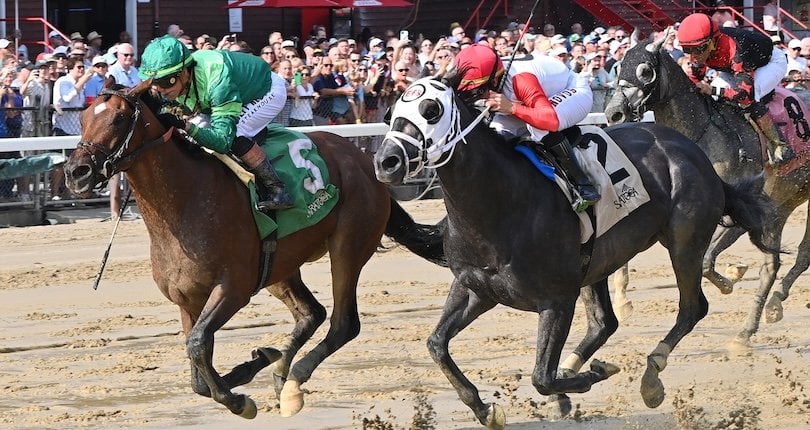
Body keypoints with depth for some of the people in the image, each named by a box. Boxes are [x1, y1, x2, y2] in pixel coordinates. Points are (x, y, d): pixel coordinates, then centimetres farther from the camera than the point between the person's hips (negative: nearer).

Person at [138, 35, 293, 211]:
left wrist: (185, 126, -58)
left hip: (269, 90, -9)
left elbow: (223, 140, -46)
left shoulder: (217, 78, -44)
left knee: (236, 138, -27)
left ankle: (278, 191, -16)